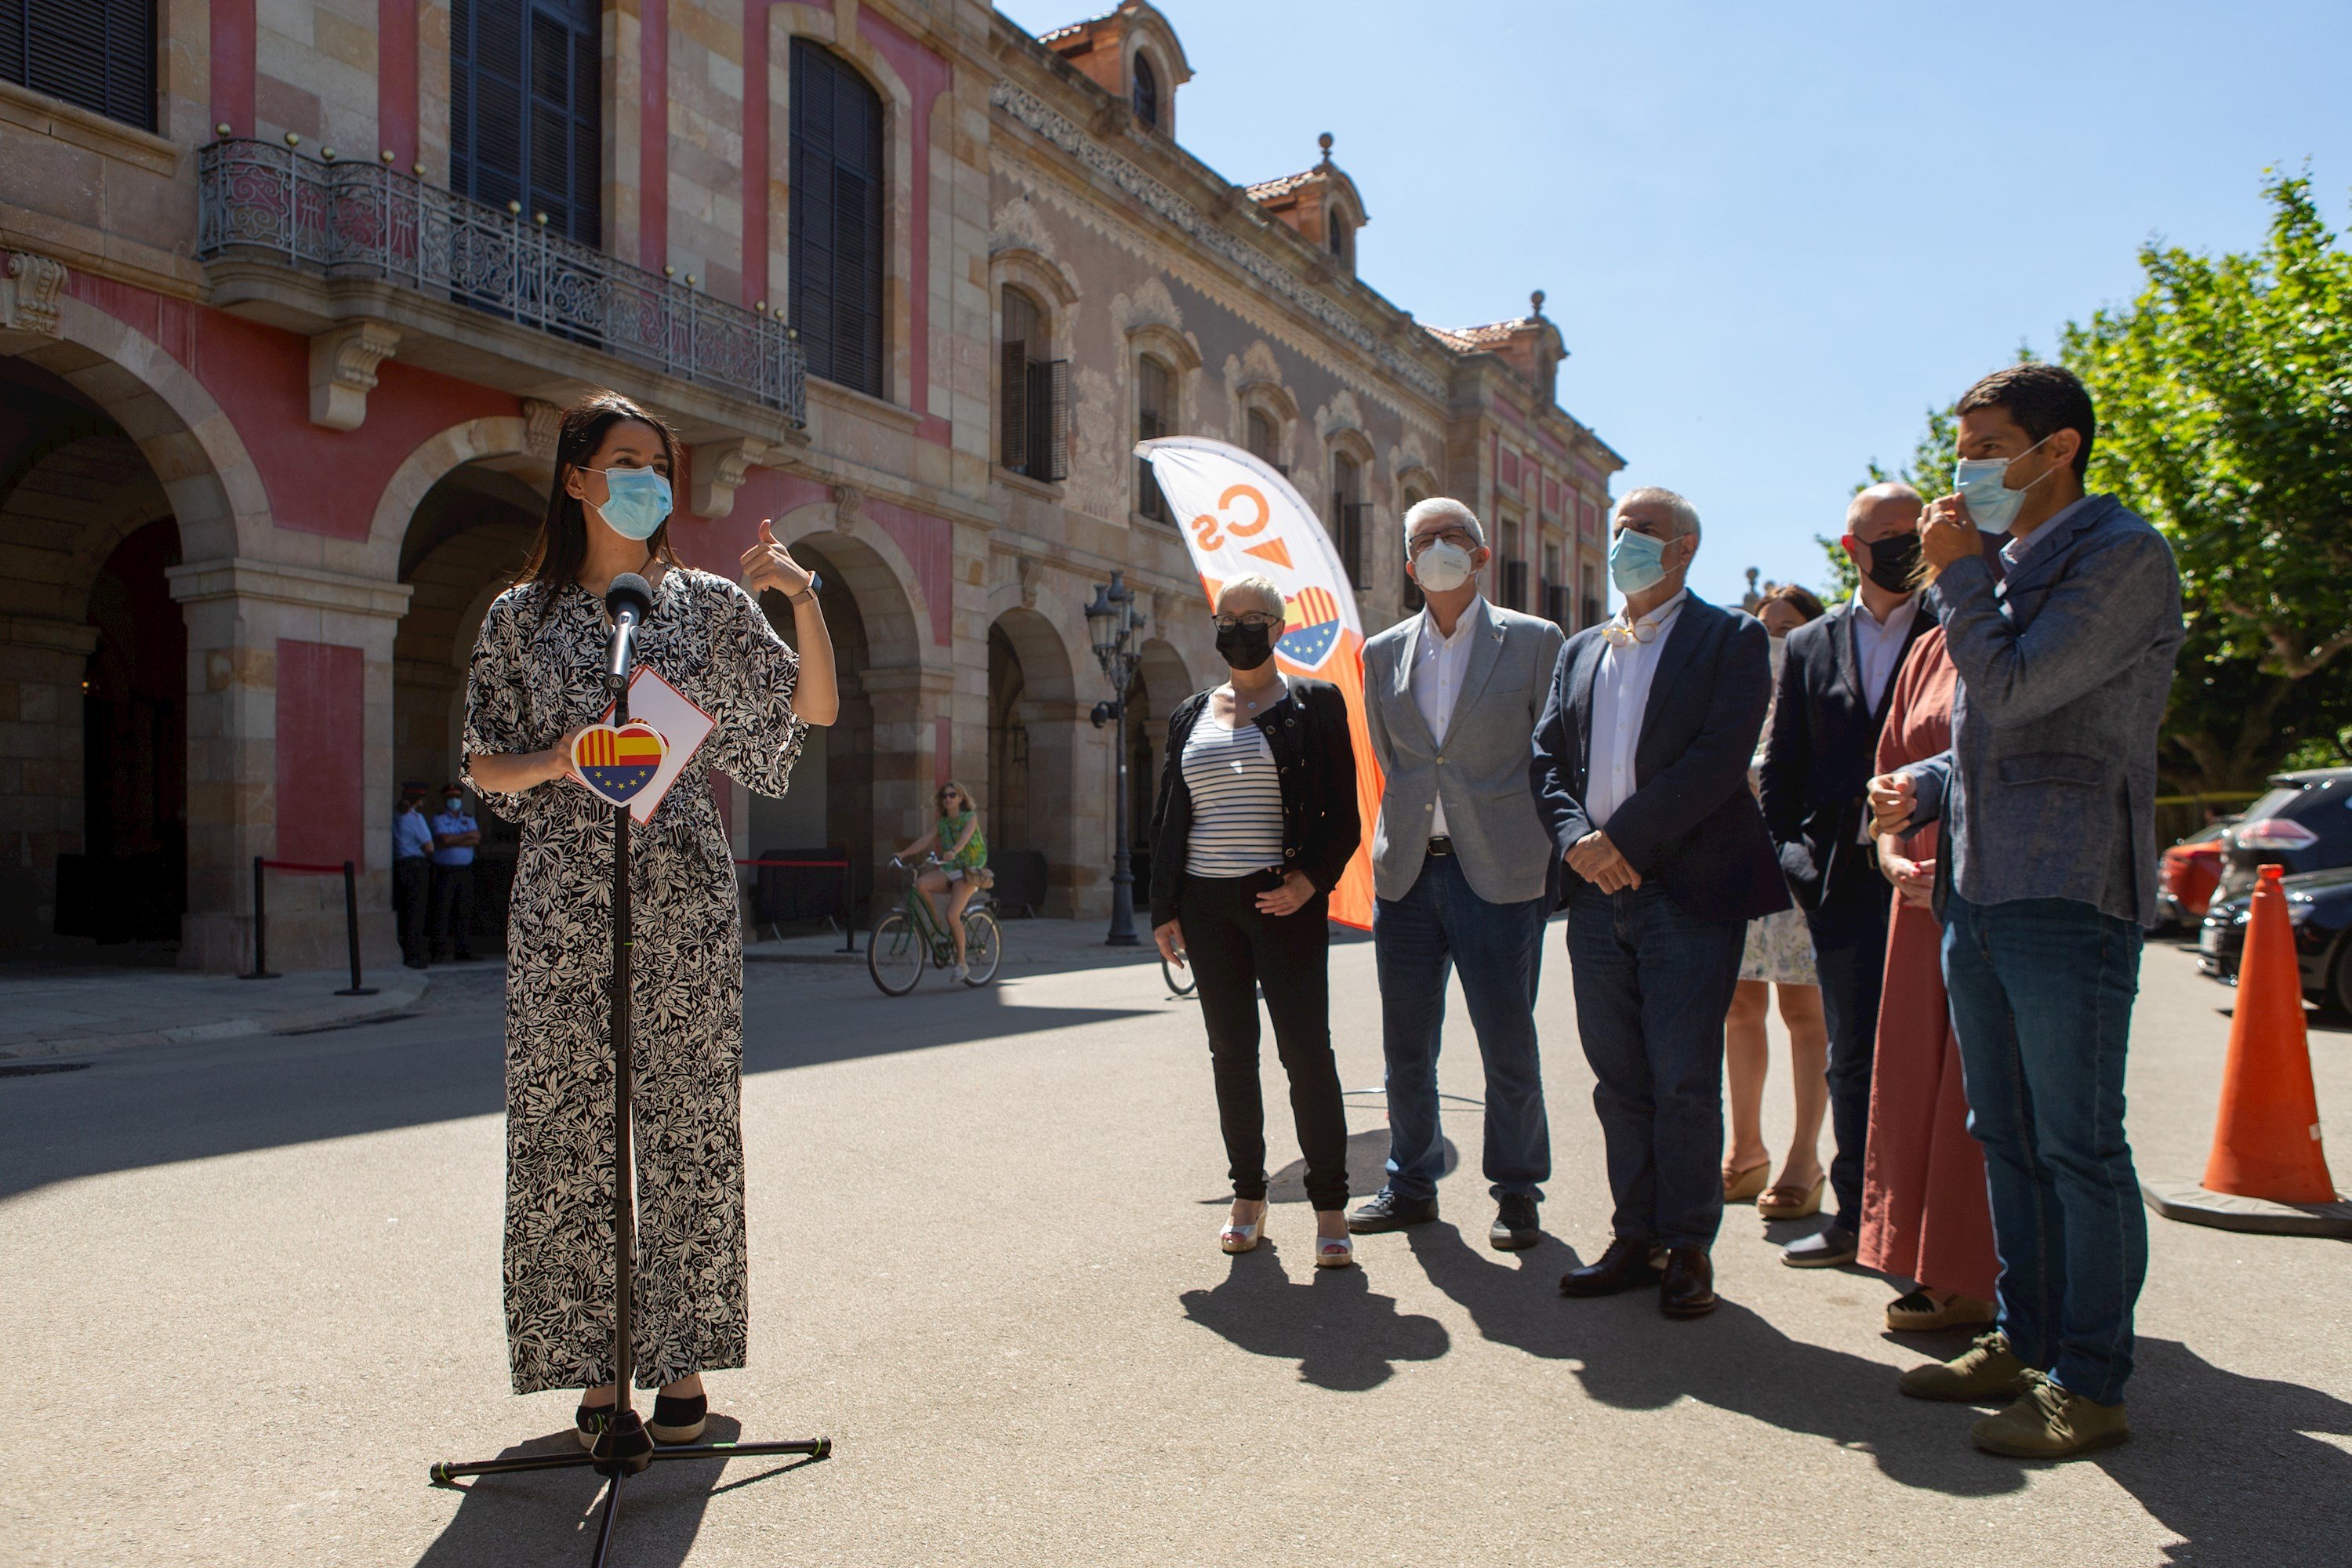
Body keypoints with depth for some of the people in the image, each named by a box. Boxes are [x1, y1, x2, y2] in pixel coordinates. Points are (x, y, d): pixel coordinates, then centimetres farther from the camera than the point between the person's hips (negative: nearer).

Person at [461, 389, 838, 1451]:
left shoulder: (709, 602, 8)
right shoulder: (523, 614, 8)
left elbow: (817, 707, 6)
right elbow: (485, 769, 9)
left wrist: (802, 594, -6)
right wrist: (559, 762, -11)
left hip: (684, 892, 0)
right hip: (564, 893, 0)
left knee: (687, 1126, 1)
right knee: (569, 1130, 1)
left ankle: (682, 1364, 12)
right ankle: (594, 1371, 14)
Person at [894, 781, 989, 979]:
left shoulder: (970, 818, -3)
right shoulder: (941, 823, 11)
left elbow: (965, 836, -23)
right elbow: (924, 841, -1)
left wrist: (953, 851, -44)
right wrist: (903, 853, -18)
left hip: (968, 871, -5)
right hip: (948, 870, 5)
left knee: (952, 916, -21)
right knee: (920, 884, -27)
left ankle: (962, 962, -4)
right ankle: (936, 924, -7)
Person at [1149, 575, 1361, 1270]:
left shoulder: (1313, 703, 2)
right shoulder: (1190, 716, 14)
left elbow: (1344, 812, -1)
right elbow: (1167, 818, 14)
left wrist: (1312, 879, -15)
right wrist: (1164, 910, 7)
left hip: (1283, 901, -4)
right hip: (1207, 905, 4)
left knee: (1306, 1051, -5)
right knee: (1230, 1055, 8)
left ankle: (1330, 1211, 4)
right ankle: (1247, 1198, 20)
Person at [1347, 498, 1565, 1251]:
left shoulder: (1534, 640, 0)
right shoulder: (1384, 652, 10)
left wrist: (1540, 850, 1)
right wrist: (1408, 830, 12)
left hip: (1500, 872, -3)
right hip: (1407, 873, 4)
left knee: (1508, 1047, 3)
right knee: (1406, 1047, 11)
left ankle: (1516, 1191, 20)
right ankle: (1412, 1183, 26)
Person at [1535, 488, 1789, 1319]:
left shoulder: (1730, 637, 1)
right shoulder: (1581, 650, 18)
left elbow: (1721, 756, -11)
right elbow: (1546, 756, 12)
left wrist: (1624, 839, -15)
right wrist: (1577, 839, -7)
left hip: (1689, 891, -5)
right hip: (1598, 894, 5)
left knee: (1684, 1080, -1)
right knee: (1619, 1081, 10)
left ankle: (1688, 1249, 13)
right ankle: (1635, 1237, 21)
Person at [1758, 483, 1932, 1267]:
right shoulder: (1811, 646, 12)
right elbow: (1779, 771, 14)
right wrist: (1798, 858, 3)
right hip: (1846, 884, 3)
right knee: (1853, 1057, 10)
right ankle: (1855, 1216, 22)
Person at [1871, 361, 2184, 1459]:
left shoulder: (2123, 555, -8)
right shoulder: (2015, 568, 18)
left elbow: (2011, 687, -18)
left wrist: (1952, 572, -7)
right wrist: (1923, 786, 7)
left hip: (2067, 893, -9)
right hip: (1979, 886, 9)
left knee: (2076, 1146, -1)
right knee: (2006, 1137, 14)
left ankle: (2089, 1384, 9)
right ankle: (2024, 1341, 26)